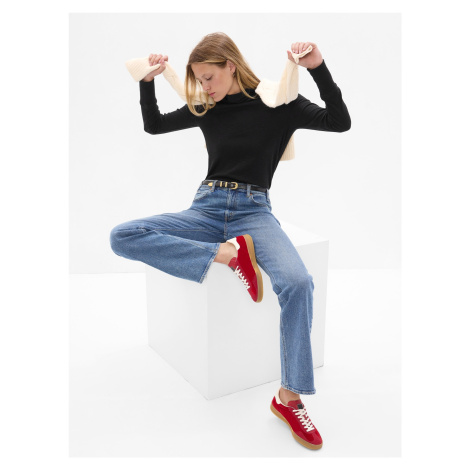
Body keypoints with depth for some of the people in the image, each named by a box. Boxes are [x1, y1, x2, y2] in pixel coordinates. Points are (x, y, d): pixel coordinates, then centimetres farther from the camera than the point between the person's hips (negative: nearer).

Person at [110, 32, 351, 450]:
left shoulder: (278, 103, 3)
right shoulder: (205, 108, 13)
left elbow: (340, 122, -3)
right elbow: (153, 125, 25)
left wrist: (318, 68, -12)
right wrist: (148, 81, 10)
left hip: (253, 211, -3)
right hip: (207, 208, 4)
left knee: (298, 283, -34)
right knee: (121, 237, -19)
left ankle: (290, 397, -19)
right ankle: (228, 254, -25)